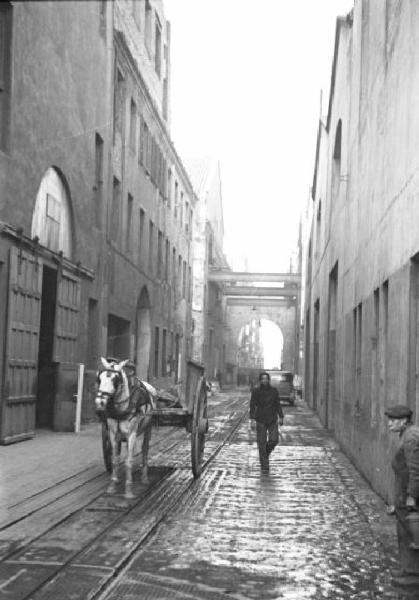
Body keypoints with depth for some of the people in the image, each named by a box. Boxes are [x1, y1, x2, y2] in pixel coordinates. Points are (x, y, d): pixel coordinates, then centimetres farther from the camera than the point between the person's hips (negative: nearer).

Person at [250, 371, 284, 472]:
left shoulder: (274, 391, 5)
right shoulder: (256, 391, -2)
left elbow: (277, 404, 10)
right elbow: (252, 405, -2)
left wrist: (280, 416, 3)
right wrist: (252, 418, -10)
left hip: (272, 419, 2)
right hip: (261, 420, -2)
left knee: (274, 440, -7)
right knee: (262, 443, -3)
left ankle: (266, 452, 26)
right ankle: (264, 465, 5)